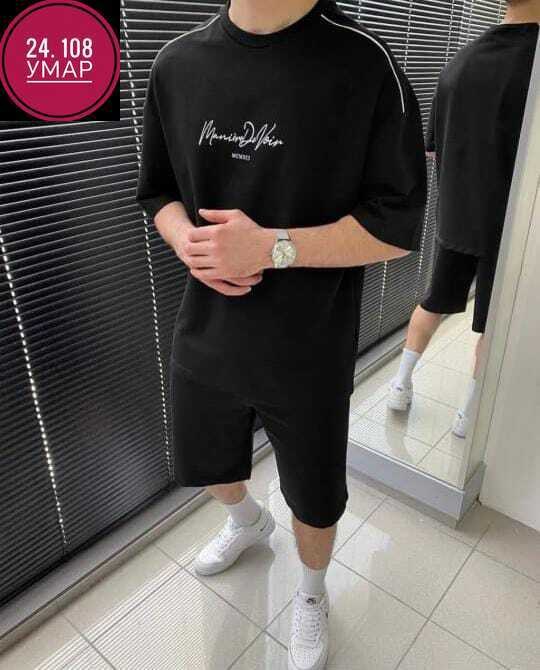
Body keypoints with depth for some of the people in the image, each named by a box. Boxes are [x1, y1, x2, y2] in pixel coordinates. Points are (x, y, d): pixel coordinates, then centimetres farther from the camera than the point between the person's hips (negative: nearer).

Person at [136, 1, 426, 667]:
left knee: (315, 498, 17)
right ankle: (247, 520, 64)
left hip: (309, 355, -3)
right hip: (203, 337, 5)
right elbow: (157, 189, 9)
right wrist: (188, 241, -14)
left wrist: (272, 247, -24)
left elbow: (397, 226, -13)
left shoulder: (365, 64, -14)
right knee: (205, 464, 27)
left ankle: (311, 591, 53)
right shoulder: (177, 63, -1)